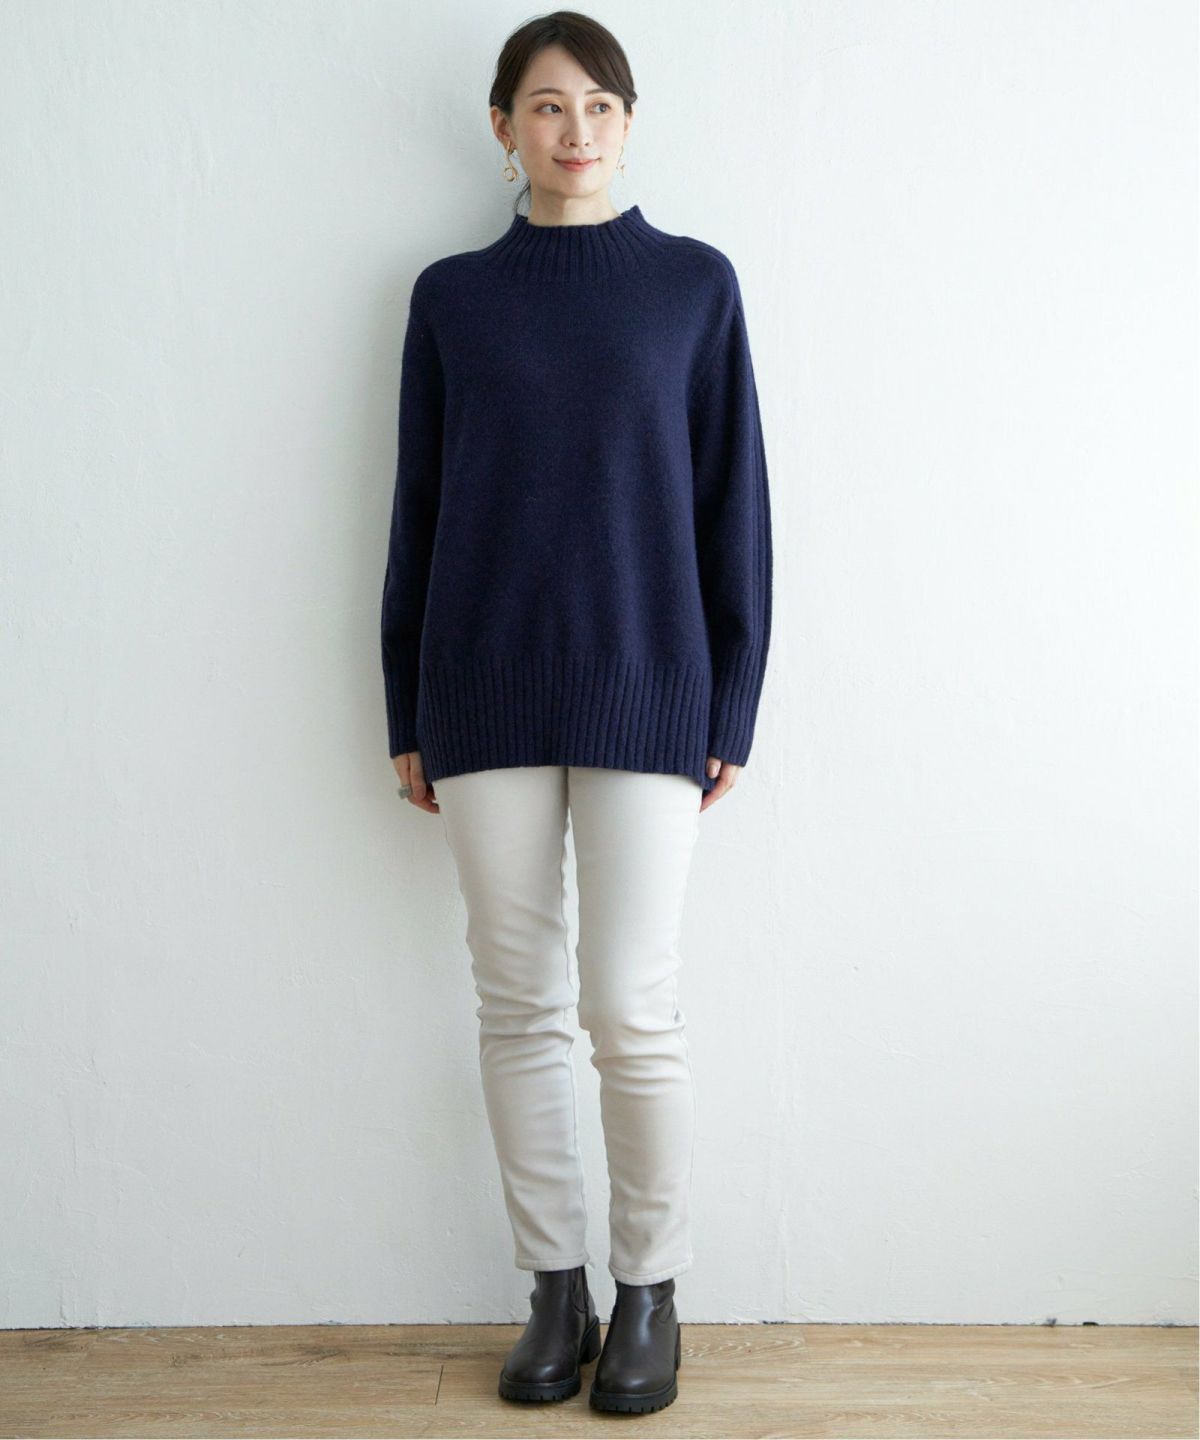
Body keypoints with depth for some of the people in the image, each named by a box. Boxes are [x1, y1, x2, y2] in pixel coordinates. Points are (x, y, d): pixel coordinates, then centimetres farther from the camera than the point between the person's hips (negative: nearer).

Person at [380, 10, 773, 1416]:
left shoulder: (694, 282, 5)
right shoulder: (452, 296, 8)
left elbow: (733, 503, 4)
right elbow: (416, 507, 10)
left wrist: (733, 706, -1)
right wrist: (407, 716, 8)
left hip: (645, 690, -2)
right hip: (486, 691, 2)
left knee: (631, 1010, -3)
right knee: (517, 1005, 6)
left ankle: (649, 1294, 16)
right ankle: (555, 1290, 20)